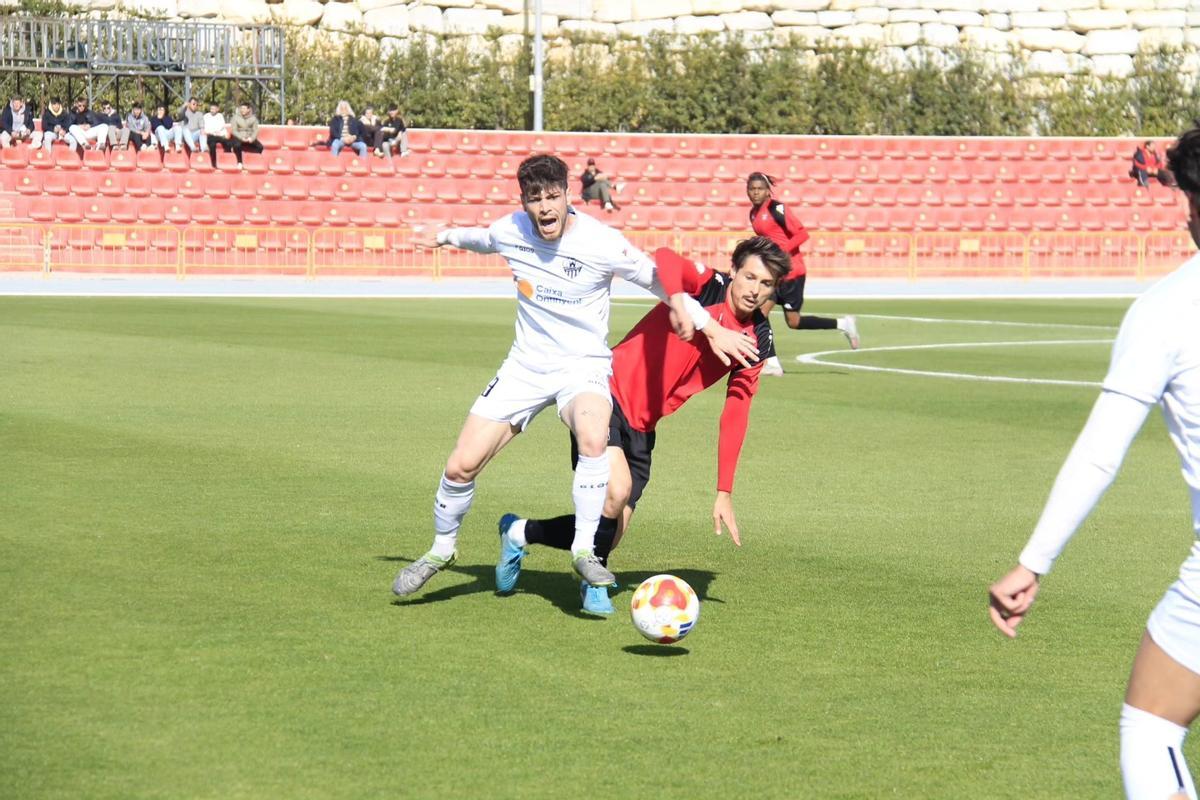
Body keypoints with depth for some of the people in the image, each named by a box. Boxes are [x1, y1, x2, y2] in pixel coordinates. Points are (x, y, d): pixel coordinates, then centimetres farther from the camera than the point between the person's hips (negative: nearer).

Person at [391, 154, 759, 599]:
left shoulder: (602, 243, -18)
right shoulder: (510, 231, -6)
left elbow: (659, 277, -6)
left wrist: (708, 326, -14)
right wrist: (446, 237, 36)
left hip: (583, 366, -4)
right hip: (525, 366, 4)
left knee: (593, 439, -38)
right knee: (461, 466, -5)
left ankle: (584, 550, -22)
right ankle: (442, 550, 22)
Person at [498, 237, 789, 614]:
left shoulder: (757, 341, 3)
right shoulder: (708, 285, -15)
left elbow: (735, 415, 6)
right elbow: (664, 261, -37)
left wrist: (724, 493, 2)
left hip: (642, 427, 7)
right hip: (609, 395, -7)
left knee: (609, 534, 4)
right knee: (618, 490, -29)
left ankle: (519, 533, 32)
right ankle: (593, 582, -2)